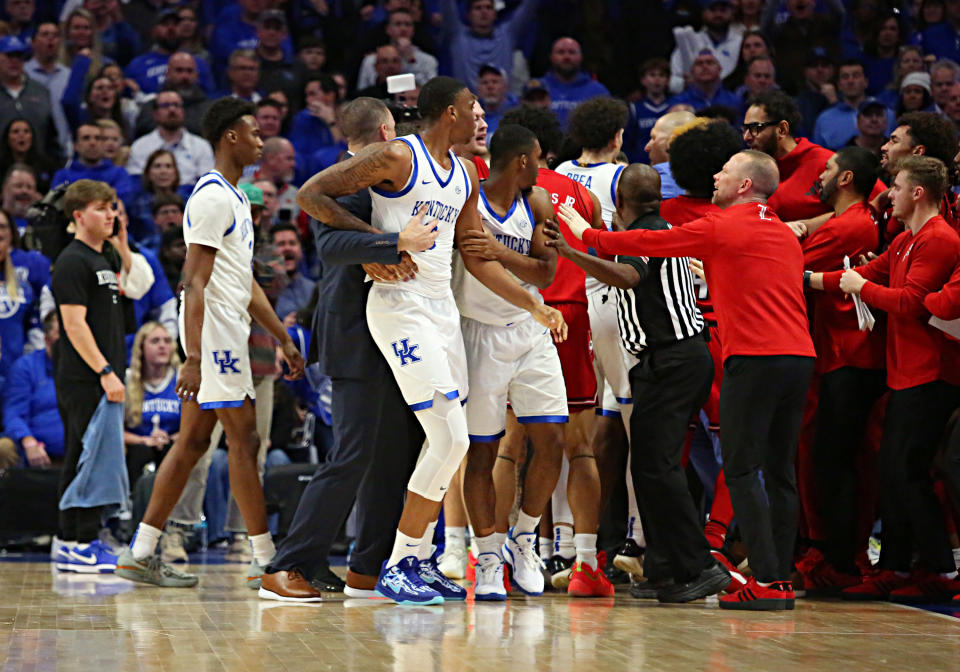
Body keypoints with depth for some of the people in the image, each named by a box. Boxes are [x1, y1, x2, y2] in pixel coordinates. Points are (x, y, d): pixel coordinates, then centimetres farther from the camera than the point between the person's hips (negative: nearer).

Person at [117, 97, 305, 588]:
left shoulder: (235, 198, 19)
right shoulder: (213, 197, -13)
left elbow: (246, 283, 25)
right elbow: (194, 283, -20)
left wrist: (284, 340, 24)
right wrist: (193, 358, -25)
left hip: (226, 332, 10)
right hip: (214, 333, -10)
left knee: (192, 441, 9)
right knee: (244, 439, -7)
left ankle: (141, 553, 10)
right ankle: (265, 561, -3)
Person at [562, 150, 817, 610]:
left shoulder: (720, 228, -2)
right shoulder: (786, 235, 18)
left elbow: (648, 243, 5)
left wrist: (588, 235, 18)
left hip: (755, 358, -7)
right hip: (799, 354, 7)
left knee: (741, 470, -5)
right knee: (780, 469, 10)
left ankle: (766, 581, -12)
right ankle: (783, 579, 8)